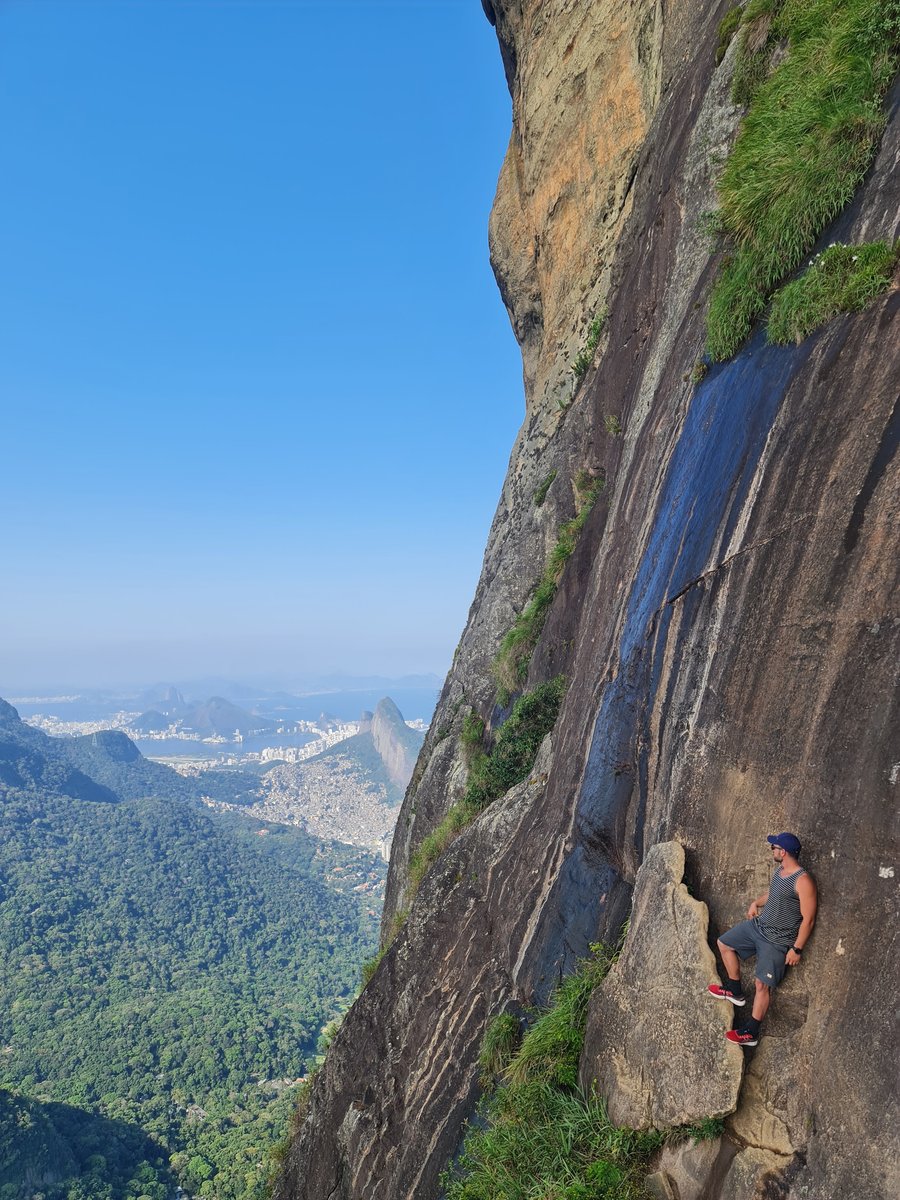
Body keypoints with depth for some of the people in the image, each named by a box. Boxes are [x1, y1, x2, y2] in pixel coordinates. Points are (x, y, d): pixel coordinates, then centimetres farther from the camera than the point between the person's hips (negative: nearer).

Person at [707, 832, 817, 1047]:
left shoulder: (802, 881, -24)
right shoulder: (780, 870, 3)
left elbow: (808, 920, -21)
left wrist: (797, 949, -19)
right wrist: (756, 902, 5)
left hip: (777, 940, -9)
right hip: (758, 925, 9)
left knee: (762, 984, -4)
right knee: (725, 943, 17)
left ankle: (751, 1032, 9)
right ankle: (735, 991, 32)